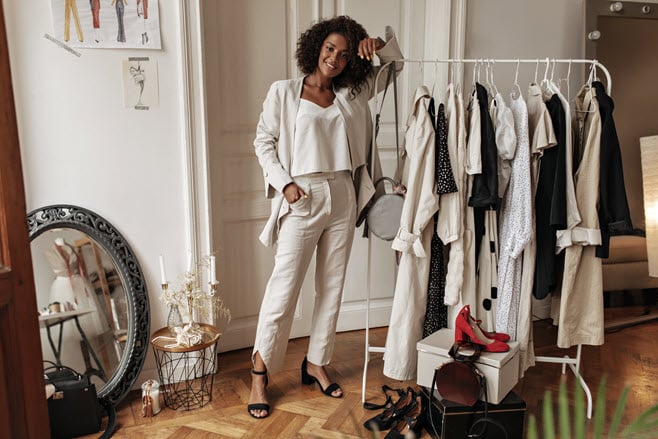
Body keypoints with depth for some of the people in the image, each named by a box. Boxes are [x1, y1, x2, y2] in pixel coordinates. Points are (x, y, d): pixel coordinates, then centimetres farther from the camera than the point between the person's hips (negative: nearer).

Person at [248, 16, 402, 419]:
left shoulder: (351, 95, 10)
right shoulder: (284, 91, 2)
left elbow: (395, 64, 20)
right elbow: (264, 140, 1)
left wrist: (376, 45, 0)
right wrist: (284, 183, -10)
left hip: (343, 198, 5)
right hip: (302, 200, -4)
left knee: (332, 287, 10)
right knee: (284, 288, -4)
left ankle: (316, 364, 27)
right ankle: (260, 373, 13)